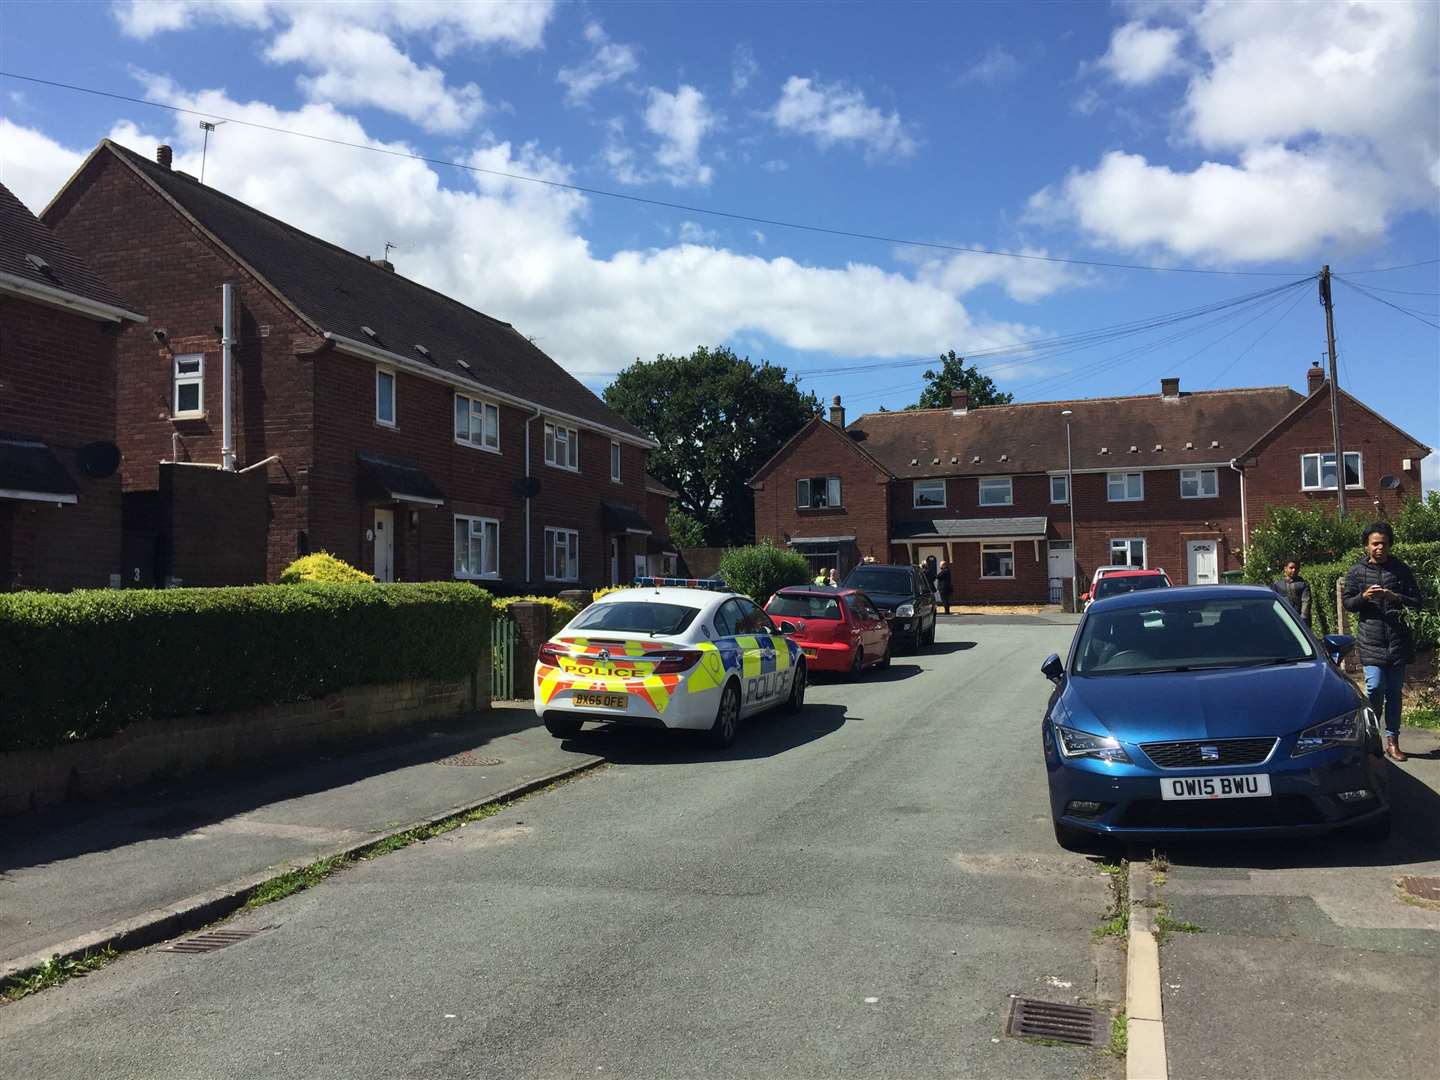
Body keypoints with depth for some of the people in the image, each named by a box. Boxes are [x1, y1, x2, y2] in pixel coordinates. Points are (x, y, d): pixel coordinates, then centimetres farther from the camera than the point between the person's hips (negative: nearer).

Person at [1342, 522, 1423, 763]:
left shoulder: (1401, 570, 6)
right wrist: (1363, 597, -14)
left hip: (1398, 641, 2)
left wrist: (1396, 597, -13)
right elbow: (1346, 603, 6)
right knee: (1375, 687, -11)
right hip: (1371, 641, -2)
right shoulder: (1357, 572, 3)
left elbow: (1416, 601, 6)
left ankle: (1392, 741, 15)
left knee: (1394, 692, 7)